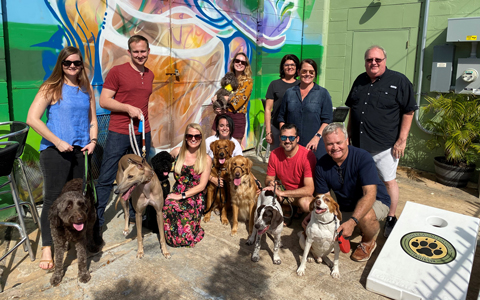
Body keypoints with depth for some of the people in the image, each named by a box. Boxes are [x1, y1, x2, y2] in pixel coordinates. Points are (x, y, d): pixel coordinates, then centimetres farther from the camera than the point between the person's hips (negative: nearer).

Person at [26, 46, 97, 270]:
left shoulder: (86, 90, 11)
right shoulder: (51, 88, -4)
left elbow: (92, 120, 17)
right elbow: (32, 119, -11)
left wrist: (92, 140, -1)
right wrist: (57, 141, -15)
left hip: (79, 150, 5)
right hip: (54, 150, -5)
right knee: (53, 197, -3)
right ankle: (47, 248, 6)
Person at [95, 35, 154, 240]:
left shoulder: (149, 75, 14)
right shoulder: (117, 71, -4)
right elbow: (104, 100, -6)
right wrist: (128, 108, -18)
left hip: (142, 133, 5)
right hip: (119, 133, -5)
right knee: (106, 179, -2)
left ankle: (135, 214, 26)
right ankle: (96, 221, 8)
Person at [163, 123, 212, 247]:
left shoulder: (206, 159, 0)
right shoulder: (177, 152, 5)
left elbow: (202, 186, -4)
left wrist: (182, 195, -12)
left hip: (194, 198, -2)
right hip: (176, 194, 3)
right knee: (168, 208, -34)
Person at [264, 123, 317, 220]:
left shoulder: (308, 156, -22)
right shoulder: (274, 154, -7)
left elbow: (309, 189, -28)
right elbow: (269, 177, 4)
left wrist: (281, 193, -35)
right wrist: (270, 182, -23)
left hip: (302, 194, -3)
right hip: (282, 191, 4)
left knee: (305, 203, -37)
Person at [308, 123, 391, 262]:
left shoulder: (362, 158, -26)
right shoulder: (322, 165, -12)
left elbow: (370, 194, -34)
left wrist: (352, 221, -46)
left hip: (375, 202, -4)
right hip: (345, 207, 5)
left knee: (365, 217, -38)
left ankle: (369, 241, -1)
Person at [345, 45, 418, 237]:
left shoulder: (399, 81, -6)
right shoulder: (360, 81, 12)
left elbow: (408, 112, -7)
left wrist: (402, 140, -11)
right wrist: (349, 134, 14)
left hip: (385, 145, -5)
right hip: (359, 143, 5)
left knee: (388, 181, 2)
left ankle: (391, 219, 18)